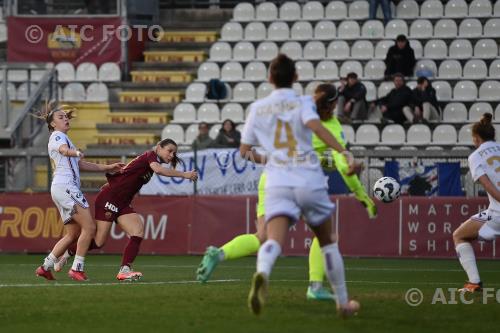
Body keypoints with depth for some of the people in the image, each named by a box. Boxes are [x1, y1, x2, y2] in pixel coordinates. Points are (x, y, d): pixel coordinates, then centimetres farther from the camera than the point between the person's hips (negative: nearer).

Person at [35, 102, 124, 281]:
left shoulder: (63, 138, 28)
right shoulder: (57, 136, -2)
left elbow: (81, 165, 31)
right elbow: (64, 150, -27)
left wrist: (108, 167, 28)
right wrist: (76, 152, -50)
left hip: (66, 189, 10)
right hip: (65, 185, -10)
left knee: (73, 233, 10)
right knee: (89, 227, -14)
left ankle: (45, 267, 10)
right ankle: (77, 268, -13)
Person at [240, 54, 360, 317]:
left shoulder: (258, 108, 13)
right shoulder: (302, 103, 5)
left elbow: (244, 150, 17)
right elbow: (315, 126, -17)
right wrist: (344, 152, -25)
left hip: (277, 182, 1)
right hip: (310, 179, 0)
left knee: (275, 239, -20)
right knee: (327, 242, 19)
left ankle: (261, 274, -54)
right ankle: (343, 303, 26)